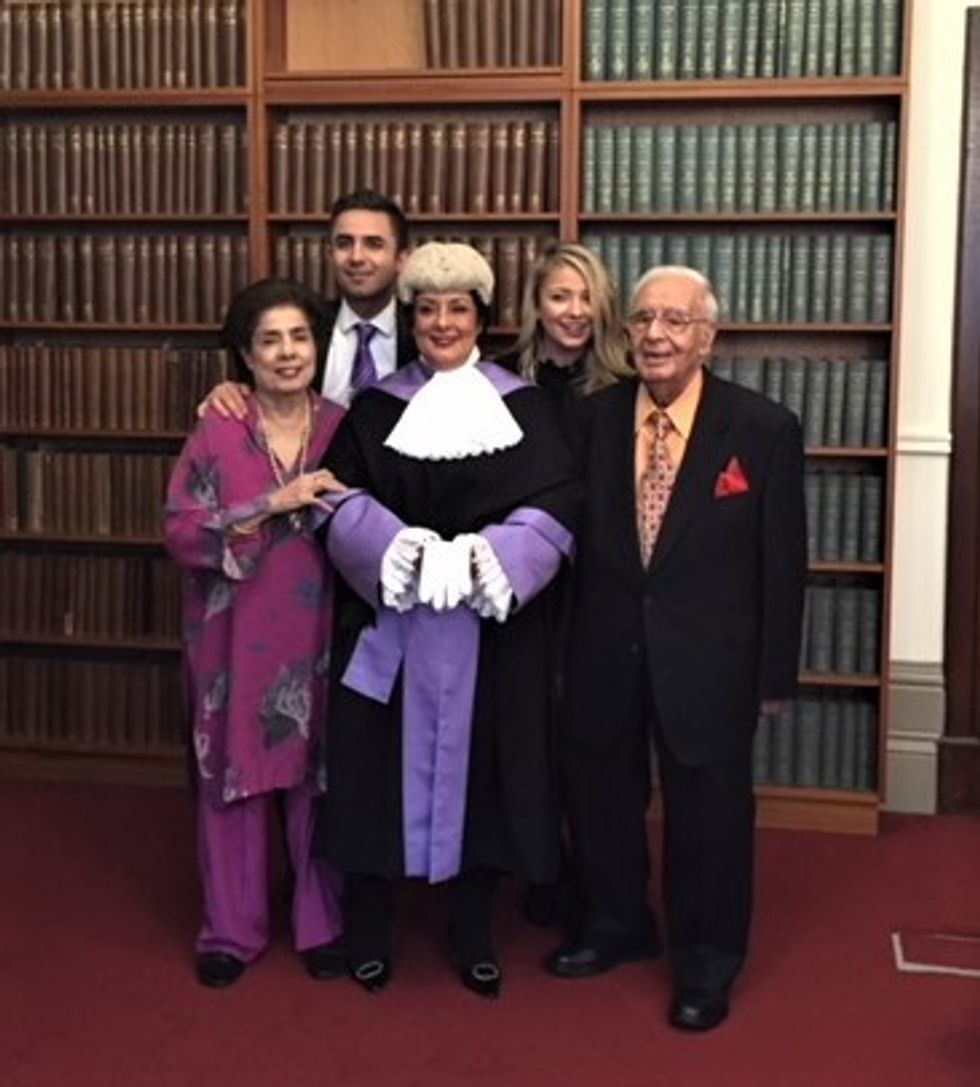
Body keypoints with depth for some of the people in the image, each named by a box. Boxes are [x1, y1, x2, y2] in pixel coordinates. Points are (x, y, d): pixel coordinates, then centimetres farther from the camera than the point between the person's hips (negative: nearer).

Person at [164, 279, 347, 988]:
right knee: (234, 774, 5)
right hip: (235, 632, -1)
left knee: (320, 776, 6)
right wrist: (273, 505, -18)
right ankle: (232, 929, 21)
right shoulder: (216, 432, -2)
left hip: (319, 634, 1)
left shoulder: (343, 428, 4)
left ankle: (323, 924, 23)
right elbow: (181, 531, -10)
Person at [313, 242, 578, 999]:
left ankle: (473, 937, 23)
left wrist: (483, 559, -21)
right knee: (383, 767, 5)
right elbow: (345, 503, -3)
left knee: (478, 767, 6)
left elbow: (554, 510, -5)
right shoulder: (375, 409, 6)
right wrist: (408, 552, -20)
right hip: (388, 620, 0)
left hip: (491, 628, 0)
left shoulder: (525, 408, 4)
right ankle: (370, 931, 21)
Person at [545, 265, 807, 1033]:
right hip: (605, 652, 3)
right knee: (600, 793, 17)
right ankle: (618, 926, 42)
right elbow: (573, 537, 3)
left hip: (708, 658, -3)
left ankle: (708, 961, 31)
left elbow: (782, 561, -5)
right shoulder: (594, 417, 0)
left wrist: (775, 671, -4)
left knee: (707, 809, 10)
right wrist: (569, 644, 1)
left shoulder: (764, 428, -9)